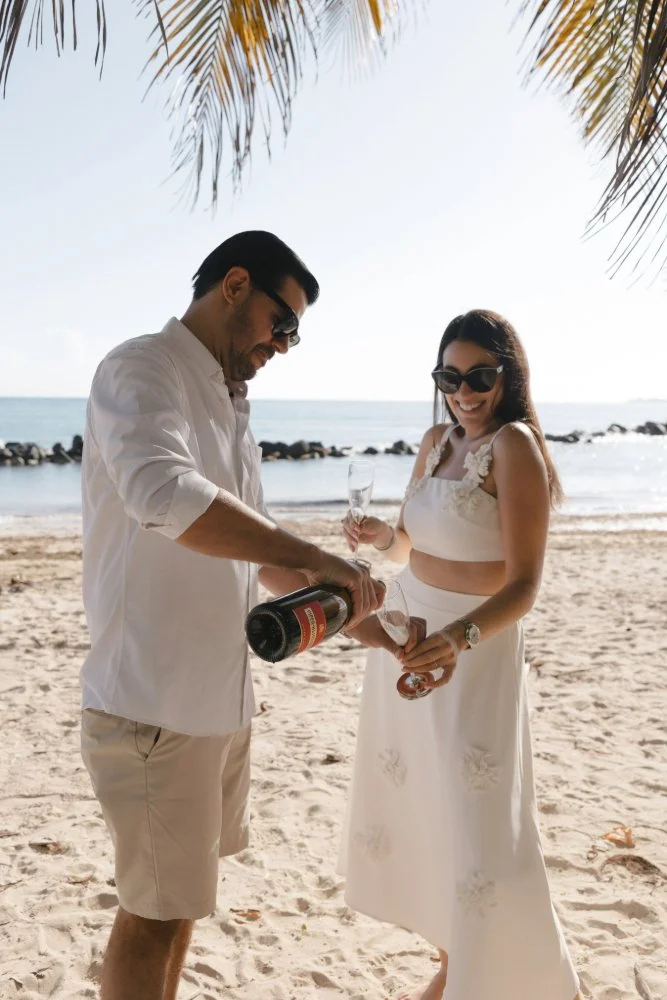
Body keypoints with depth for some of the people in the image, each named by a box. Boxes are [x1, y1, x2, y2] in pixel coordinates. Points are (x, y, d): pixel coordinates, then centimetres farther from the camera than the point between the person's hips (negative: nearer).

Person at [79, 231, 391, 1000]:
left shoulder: (227, 406, 13)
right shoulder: (141, 371, -15)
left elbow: (258, 549, 20)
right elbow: (165, 496, -36)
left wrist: (354, 614, 12)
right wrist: (318, 559, -31)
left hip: (218, 698, 9)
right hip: (154, 705, -9)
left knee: (182, 889, 22)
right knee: (153, 909, 5)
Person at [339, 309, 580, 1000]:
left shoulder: (513, 445, -15)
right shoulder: (437, 441, 8)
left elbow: (523, 585, -20)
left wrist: (459, 637, -37)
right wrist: (382, 536, -7)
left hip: (474, 648, -8)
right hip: (408, 636, 8)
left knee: (478, 828, -4)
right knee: (415, 805, 15)